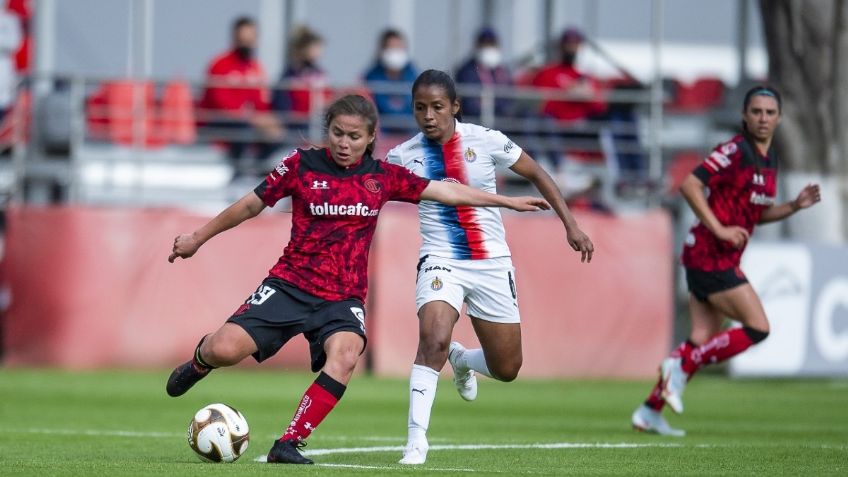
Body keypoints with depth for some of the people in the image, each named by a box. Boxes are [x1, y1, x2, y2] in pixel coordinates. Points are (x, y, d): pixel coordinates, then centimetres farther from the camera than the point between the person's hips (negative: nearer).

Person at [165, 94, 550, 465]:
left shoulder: (382, 177, 4)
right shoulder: (301, 165, -2)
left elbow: (446, 191, 10)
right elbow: (251, 205, 8)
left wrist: (508, 202, 11)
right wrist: (198, 238, 14)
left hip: (343, 297, 1)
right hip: (290, 284, -1)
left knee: (345, 355, -31)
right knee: (225, 350, -18)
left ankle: (288, 444, -24)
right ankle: (200, 359, 23)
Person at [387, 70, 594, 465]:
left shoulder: (484, 140, -6)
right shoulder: (403, 156, -5)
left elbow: (535, 173, 6)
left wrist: (570, 224, 2)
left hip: (492, 265, 2)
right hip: (441, 262, -2)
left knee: (506, 370, 7)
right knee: (433, 340, -30)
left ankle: (460, 360, 43)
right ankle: (416, 440, -24)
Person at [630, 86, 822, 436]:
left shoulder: (769, 160, 15)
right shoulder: (735, 151, -14)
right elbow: (689, 185, -20)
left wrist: (795, 206, 9)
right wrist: (719, 229, -23)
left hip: (724, 260, 9)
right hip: (709, 256, -9)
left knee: (702, 340, 7)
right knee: (757, 327, -11)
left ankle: (649, 411, 13)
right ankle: (682, 365, -4)